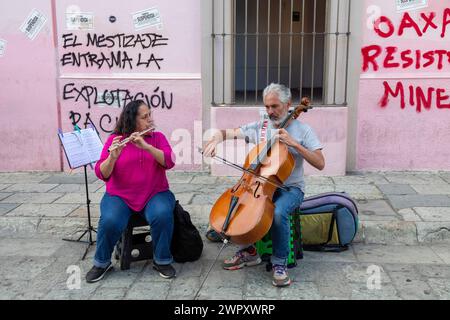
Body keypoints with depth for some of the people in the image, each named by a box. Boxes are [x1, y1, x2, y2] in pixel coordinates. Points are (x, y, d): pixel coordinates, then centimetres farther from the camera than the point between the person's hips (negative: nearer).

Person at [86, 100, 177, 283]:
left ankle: (162, 261, -7)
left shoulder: (158, 138, 5)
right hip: (120, 196, 0)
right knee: (110, 221, -29)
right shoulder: (114, 140, 0)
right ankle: (101, 263, 0)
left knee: (163, 215, -31)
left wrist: (146, 146, -25)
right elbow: (102, 174, -8)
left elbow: (169, 162, -12)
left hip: (155, 194, 1)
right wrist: (113, 157, -27)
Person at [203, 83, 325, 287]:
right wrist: (215, 140, -16)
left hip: (290, 188, -4)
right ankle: (248, 251, 1)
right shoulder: (258, 127, 6)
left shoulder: (302, 130, -2)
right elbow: (226, 133, 8)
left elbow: (320, 164, -10)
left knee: (278, 212, -35)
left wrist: (295, 144, -20)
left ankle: (279, 263, -13)